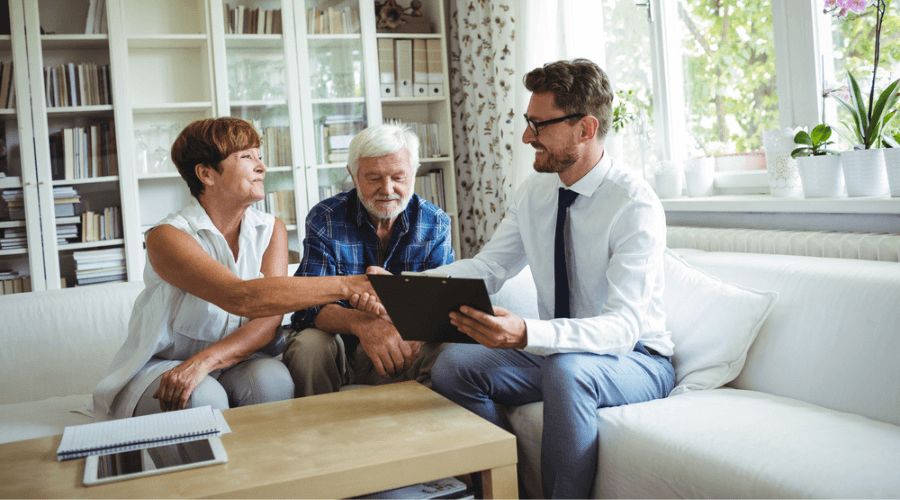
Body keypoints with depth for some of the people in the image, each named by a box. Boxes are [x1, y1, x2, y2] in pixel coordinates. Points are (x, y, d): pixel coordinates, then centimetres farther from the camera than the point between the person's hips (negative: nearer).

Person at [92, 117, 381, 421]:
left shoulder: (271, 230, 1)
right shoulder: (167, 237, -16)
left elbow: (270, 319, -12)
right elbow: (241, 298, -33)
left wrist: (207, 359, -31)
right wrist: (345, 285, -38)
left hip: (237, 363, 3)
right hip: (163, 367, -3)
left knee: (272, 380, -29)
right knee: (203, 398, -35)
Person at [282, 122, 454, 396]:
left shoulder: (436, 224, -1)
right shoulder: (325, 219, -8)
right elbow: (308, 304, -19)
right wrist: (361, 323, -42)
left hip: (402, 351, 1)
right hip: (339, 348, -1)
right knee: (308, 345, -32)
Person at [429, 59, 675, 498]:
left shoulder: (636, 204, -21)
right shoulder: (534, 193, 1)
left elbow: (623, 325, -30)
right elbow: (486, 268, -1)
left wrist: (525, 334, -46)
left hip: (635, 359, -6)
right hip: (554, 350, 6)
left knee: (566, 369, -37)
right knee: (454, 364, -14)